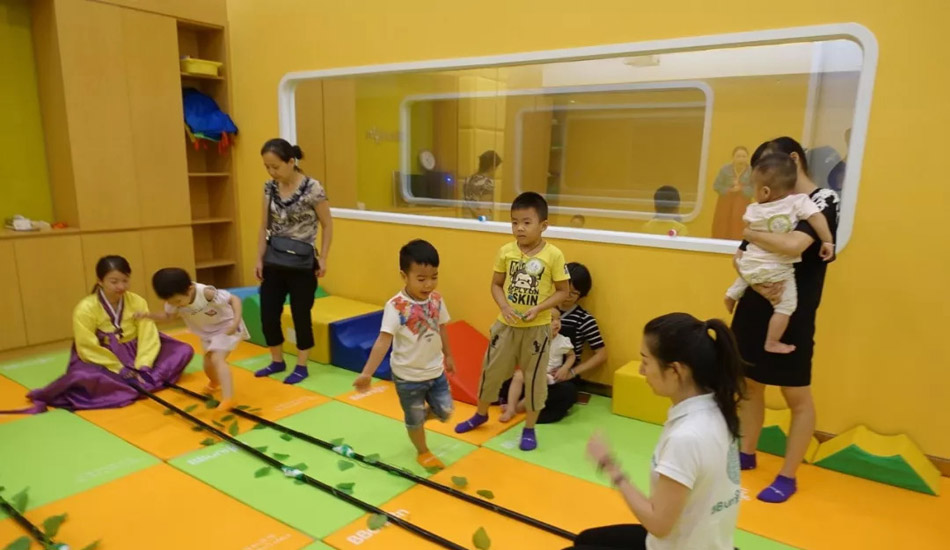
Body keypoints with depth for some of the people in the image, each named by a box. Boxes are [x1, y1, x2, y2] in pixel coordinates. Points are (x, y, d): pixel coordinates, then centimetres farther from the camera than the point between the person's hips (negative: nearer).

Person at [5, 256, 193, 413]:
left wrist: (142, 368, -24)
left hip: (135, 357, 4)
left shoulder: (137, 302, -7)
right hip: (102, 362, -4)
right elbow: (88, 349, -16)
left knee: (184, 350, -14)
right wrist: (121, 370, -22)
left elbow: (148, 337, -11)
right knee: (83, 377, -39)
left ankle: (138, 382, -18)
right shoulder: (85, 308, -16)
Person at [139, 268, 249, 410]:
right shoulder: (174, 300, -17)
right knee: (208, 365, 17)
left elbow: (235, 299, -31)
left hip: (226, 327, -7)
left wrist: (236, 321, -43)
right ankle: (215, 384, 52)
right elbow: (168, 316, 1)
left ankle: (228, 397, -32)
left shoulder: (206, 293, -37)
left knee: (217, 359, -26)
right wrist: (147, 315, -16)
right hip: (207, 332, 7)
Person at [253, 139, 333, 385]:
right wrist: (259, 259, 5)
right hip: (274, 261, 5)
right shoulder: (270, 188, 3)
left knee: (301, 315, 5)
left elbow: (327, 225, -6)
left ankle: (301, 366, 21)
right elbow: (265, 227, 8)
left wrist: (323, 258, -8)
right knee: (267, 314, 8)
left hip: (301, 263, -5)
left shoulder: (312, 188, -13)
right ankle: (277, 361, 29)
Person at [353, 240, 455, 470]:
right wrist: (367, 373, -34)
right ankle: (422, 451, 42)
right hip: (408, 376, -5)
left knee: (445, 412, 10)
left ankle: (417, 418, 41)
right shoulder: (396, 306, -24)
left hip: (435, 371, 5)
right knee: (414, 419, 14)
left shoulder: (437, 300, -6)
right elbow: (383, 341, -28)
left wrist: (448, 356, 21)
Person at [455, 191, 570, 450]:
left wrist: (538, 308, -19)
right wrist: (504, 306, -14)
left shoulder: (553, 255, -13)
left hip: (536, 328, -3)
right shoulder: (506, 251, -5)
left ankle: (529, 428, 29)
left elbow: (562, 291, -6)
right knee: (492, 369, 16)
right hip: (506, 324, 3)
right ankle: (480, 414, 41)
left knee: (534, 377, 9)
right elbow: (496, 284, 4)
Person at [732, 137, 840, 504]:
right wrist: (756, 283, -17)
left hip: (791, 314, -6)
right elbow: (742, 257, 3)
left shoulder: (823, 200, -10)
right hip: (753, 309, 7)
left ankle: (788, 477, 18)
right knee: (750, 384, 16)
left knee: (797, 397, 6)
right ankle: (747, 453, 33)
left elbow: (793, 244, -29)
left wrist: (752, 234, -11)